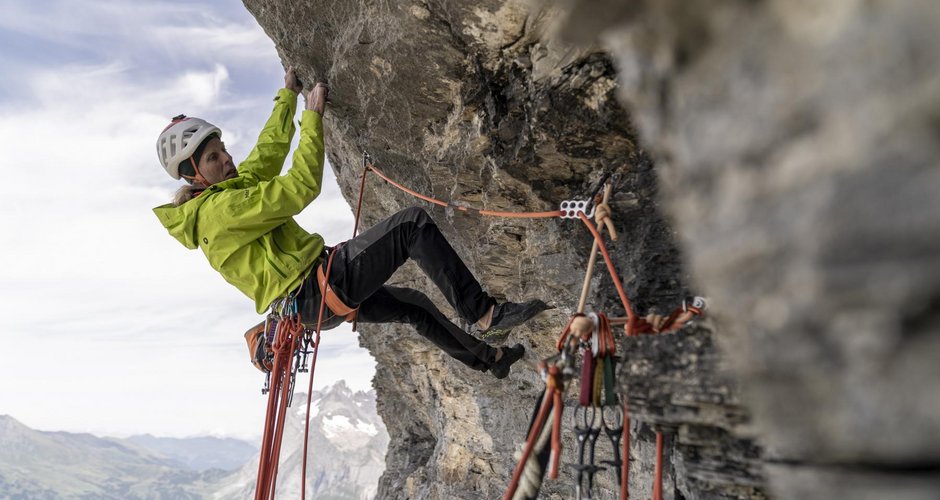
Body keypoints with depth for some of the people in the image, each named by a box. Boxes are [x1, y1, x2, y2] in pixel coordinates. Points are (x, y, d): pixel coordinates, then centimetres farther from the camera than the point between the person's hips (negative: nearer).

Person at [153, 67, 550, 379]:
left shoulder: (233, 185, 15)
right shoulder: (219, 210, -17)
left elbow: (269, 150, 27)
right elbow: (300, 188, -22)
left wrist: (288, 95, 34)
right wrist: (312, 118, -13)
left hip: (317, 298, 11)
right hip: (319, 288, -11)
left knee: (413, 306, 24)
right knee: (412, 224, -17)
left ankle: (488, 357, 42)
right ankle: (484, 314, -14)